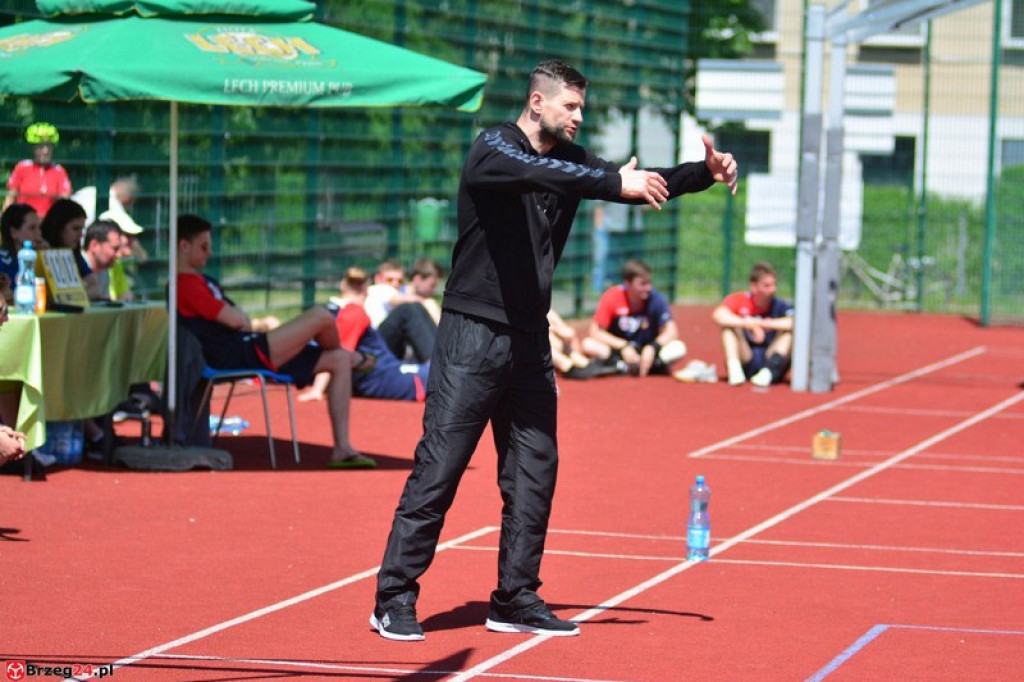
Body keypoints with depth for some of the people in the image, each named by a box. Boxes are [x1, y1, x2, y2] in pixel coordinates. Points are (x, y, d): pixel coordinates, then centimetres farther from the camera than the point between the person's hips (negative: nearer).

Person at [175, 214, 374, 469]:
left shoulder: (203, 280, 22)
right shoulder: (186, 285, -13)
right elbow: (234, 320, -18)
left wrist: (240, 319, -1)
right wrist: (238, 316, 4)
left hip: (247, 350, 11)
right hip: (239, 356, -11)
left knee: (339, 361, 8)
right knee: (321, 316, -16)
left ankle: (342, 448, 2)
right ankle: (352, 356, 21)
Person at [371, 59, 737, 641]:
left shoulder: (570, 161, 11)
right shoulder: (495, 148, -9)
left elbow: (644, 184, 9)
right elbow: (539, 172, -30)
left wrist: (706, 173, -7)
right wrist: (617, 182, -36)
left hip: (529, 341, 7)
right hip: (474, 334, -7)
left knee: (534, 472, 7)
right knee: (438, 469, -7)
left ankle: (516, 600, 15)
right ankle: (394, 600, -3)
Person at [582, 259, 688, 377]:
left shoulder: (656, 299, -12)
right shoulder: (612, 297, -14)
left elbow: (671, 332, -15)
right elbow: (595, 331, -14)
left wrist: (652, 348, -33)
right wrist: (623, 347, -25)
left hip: (648, 351, 1)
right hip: (618, 351, -1)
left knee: (678, 348, -29)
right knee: (588, 345, -29)